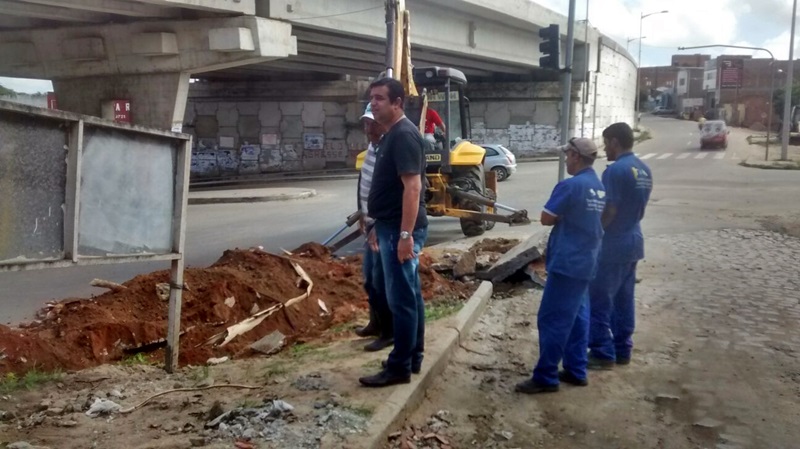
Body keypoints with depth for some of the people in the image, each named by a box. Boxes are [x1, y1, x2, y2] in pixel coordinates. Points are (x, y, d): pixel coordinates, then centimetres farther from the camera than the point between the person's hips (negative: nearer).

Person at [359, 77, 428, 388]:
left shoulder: (404, 135, -17)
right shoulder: (391, 135, 15)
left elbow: (412, 187, -24)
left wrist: (406, 234, -27)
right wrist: (378, 226, 22)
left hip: (401, 230, -11)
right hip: (392, 227, 11)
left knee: (401, 298, -4)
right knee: (410, 294, 15)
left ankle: (399, 367, 5)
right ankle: (413, 357, 25)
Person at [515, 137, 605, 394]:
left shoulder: (570, 186, -17)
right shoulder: (601, 188, 10)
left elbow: (547, 219, -13)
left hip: (567, 262, -9)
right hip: (586, 262, 9)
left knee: (552, 319, -4)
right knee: (577, 316, 15)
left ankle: (546, 377, 0)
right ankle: (576, 371, 21)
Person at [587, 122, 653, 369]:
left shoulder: (615, 170, -18)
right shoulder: (644, 170, 10)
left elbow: (609, 211, -20)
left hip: (612, 245, -9)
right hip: (633, 241, 9)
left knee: (600, 300, 0)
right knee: (624, 299, 15)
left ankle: (603, 353, 5)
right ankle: (622, 350, 22)